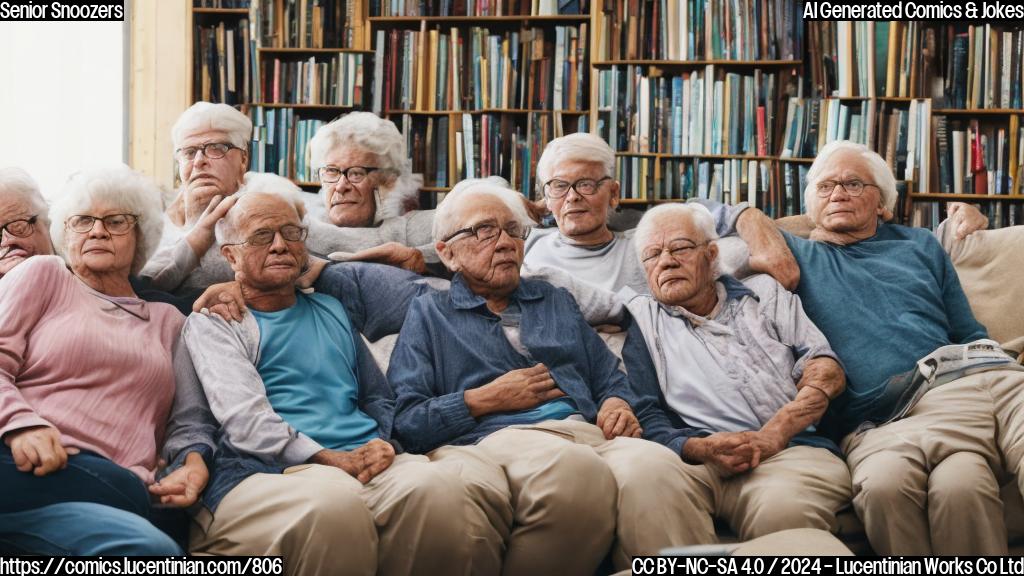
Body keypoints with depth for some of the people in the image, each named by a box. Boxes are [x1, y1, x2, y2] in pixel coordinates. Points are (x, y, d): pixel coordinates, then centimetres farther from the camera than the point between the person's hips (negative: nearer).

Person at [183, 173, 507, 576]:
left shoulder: (332, 311, 26)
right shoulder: (212, 323, 10)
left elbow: (377, 396, 30)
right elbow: (243, 419, -4)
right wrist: (332, 460, -14)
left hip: (365, 463, 4)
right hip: (267, 473, -4)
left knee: (439, 485, -30)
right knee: (334, 500, -39)